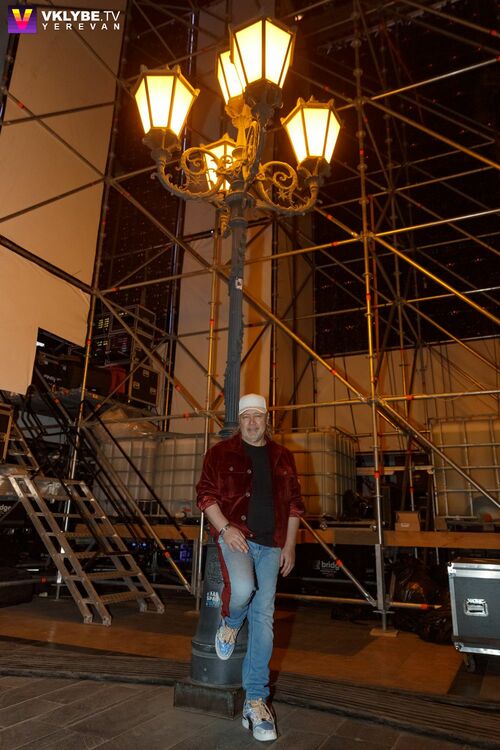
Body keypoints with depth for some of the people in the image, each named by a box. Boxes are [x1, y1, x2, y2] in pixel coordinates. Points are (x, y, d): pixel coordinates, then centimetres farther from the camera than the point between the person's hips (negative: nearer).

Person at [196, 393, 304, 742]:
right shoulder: (221, 453, 2)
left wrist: (290, 544, 7)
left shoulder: (283, 457, 11)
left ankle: (256, 699, 18)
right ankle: (230, 622, 9)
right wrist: (225, 528, -14)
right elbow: (206, 493, -1)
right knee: (242, 588, -30)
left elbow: (294, 503, 13)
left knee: (263, 618, 4)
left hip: (271, 545, 3)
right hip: (235, 536, -3)